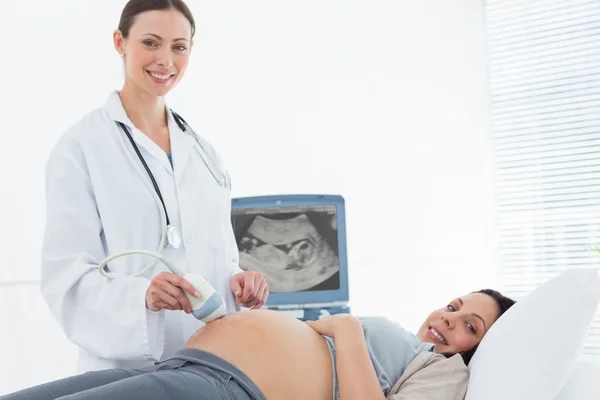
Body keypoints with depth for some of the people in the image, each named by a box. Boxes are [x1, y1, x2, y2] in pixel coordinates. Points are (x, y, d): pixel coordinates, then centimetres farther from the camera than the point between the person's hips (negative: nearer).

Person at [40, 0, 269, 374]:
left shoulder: (203, 151, 10)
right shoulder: (81, 147, -7)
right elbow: (66, 276, -13)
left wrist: (240, 283, -7)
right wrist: (140, 295, -30)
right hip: (126, 369, -5)